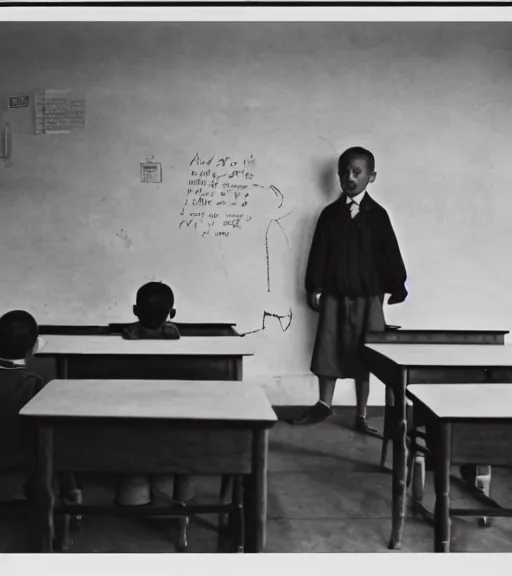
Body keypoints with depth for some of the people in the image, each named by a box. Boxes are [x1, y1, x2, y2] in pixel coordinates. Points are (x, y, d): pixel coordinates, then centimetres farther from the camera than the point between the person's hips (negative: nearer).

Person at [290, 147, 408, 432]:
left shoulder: (377, 215, 0)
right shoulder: (330, 213, 4)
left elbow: (390, 254, 1)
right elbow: (318, 252, 4)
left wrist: (397, 287, 0)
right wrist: (314, 287, 0)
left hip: (367, 296, -1)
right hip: (334, 294, 2)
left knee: (363, 356, 5)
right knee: (328, 350, 8)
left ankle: (362, 415, 16)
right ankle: (324, 405, 24)